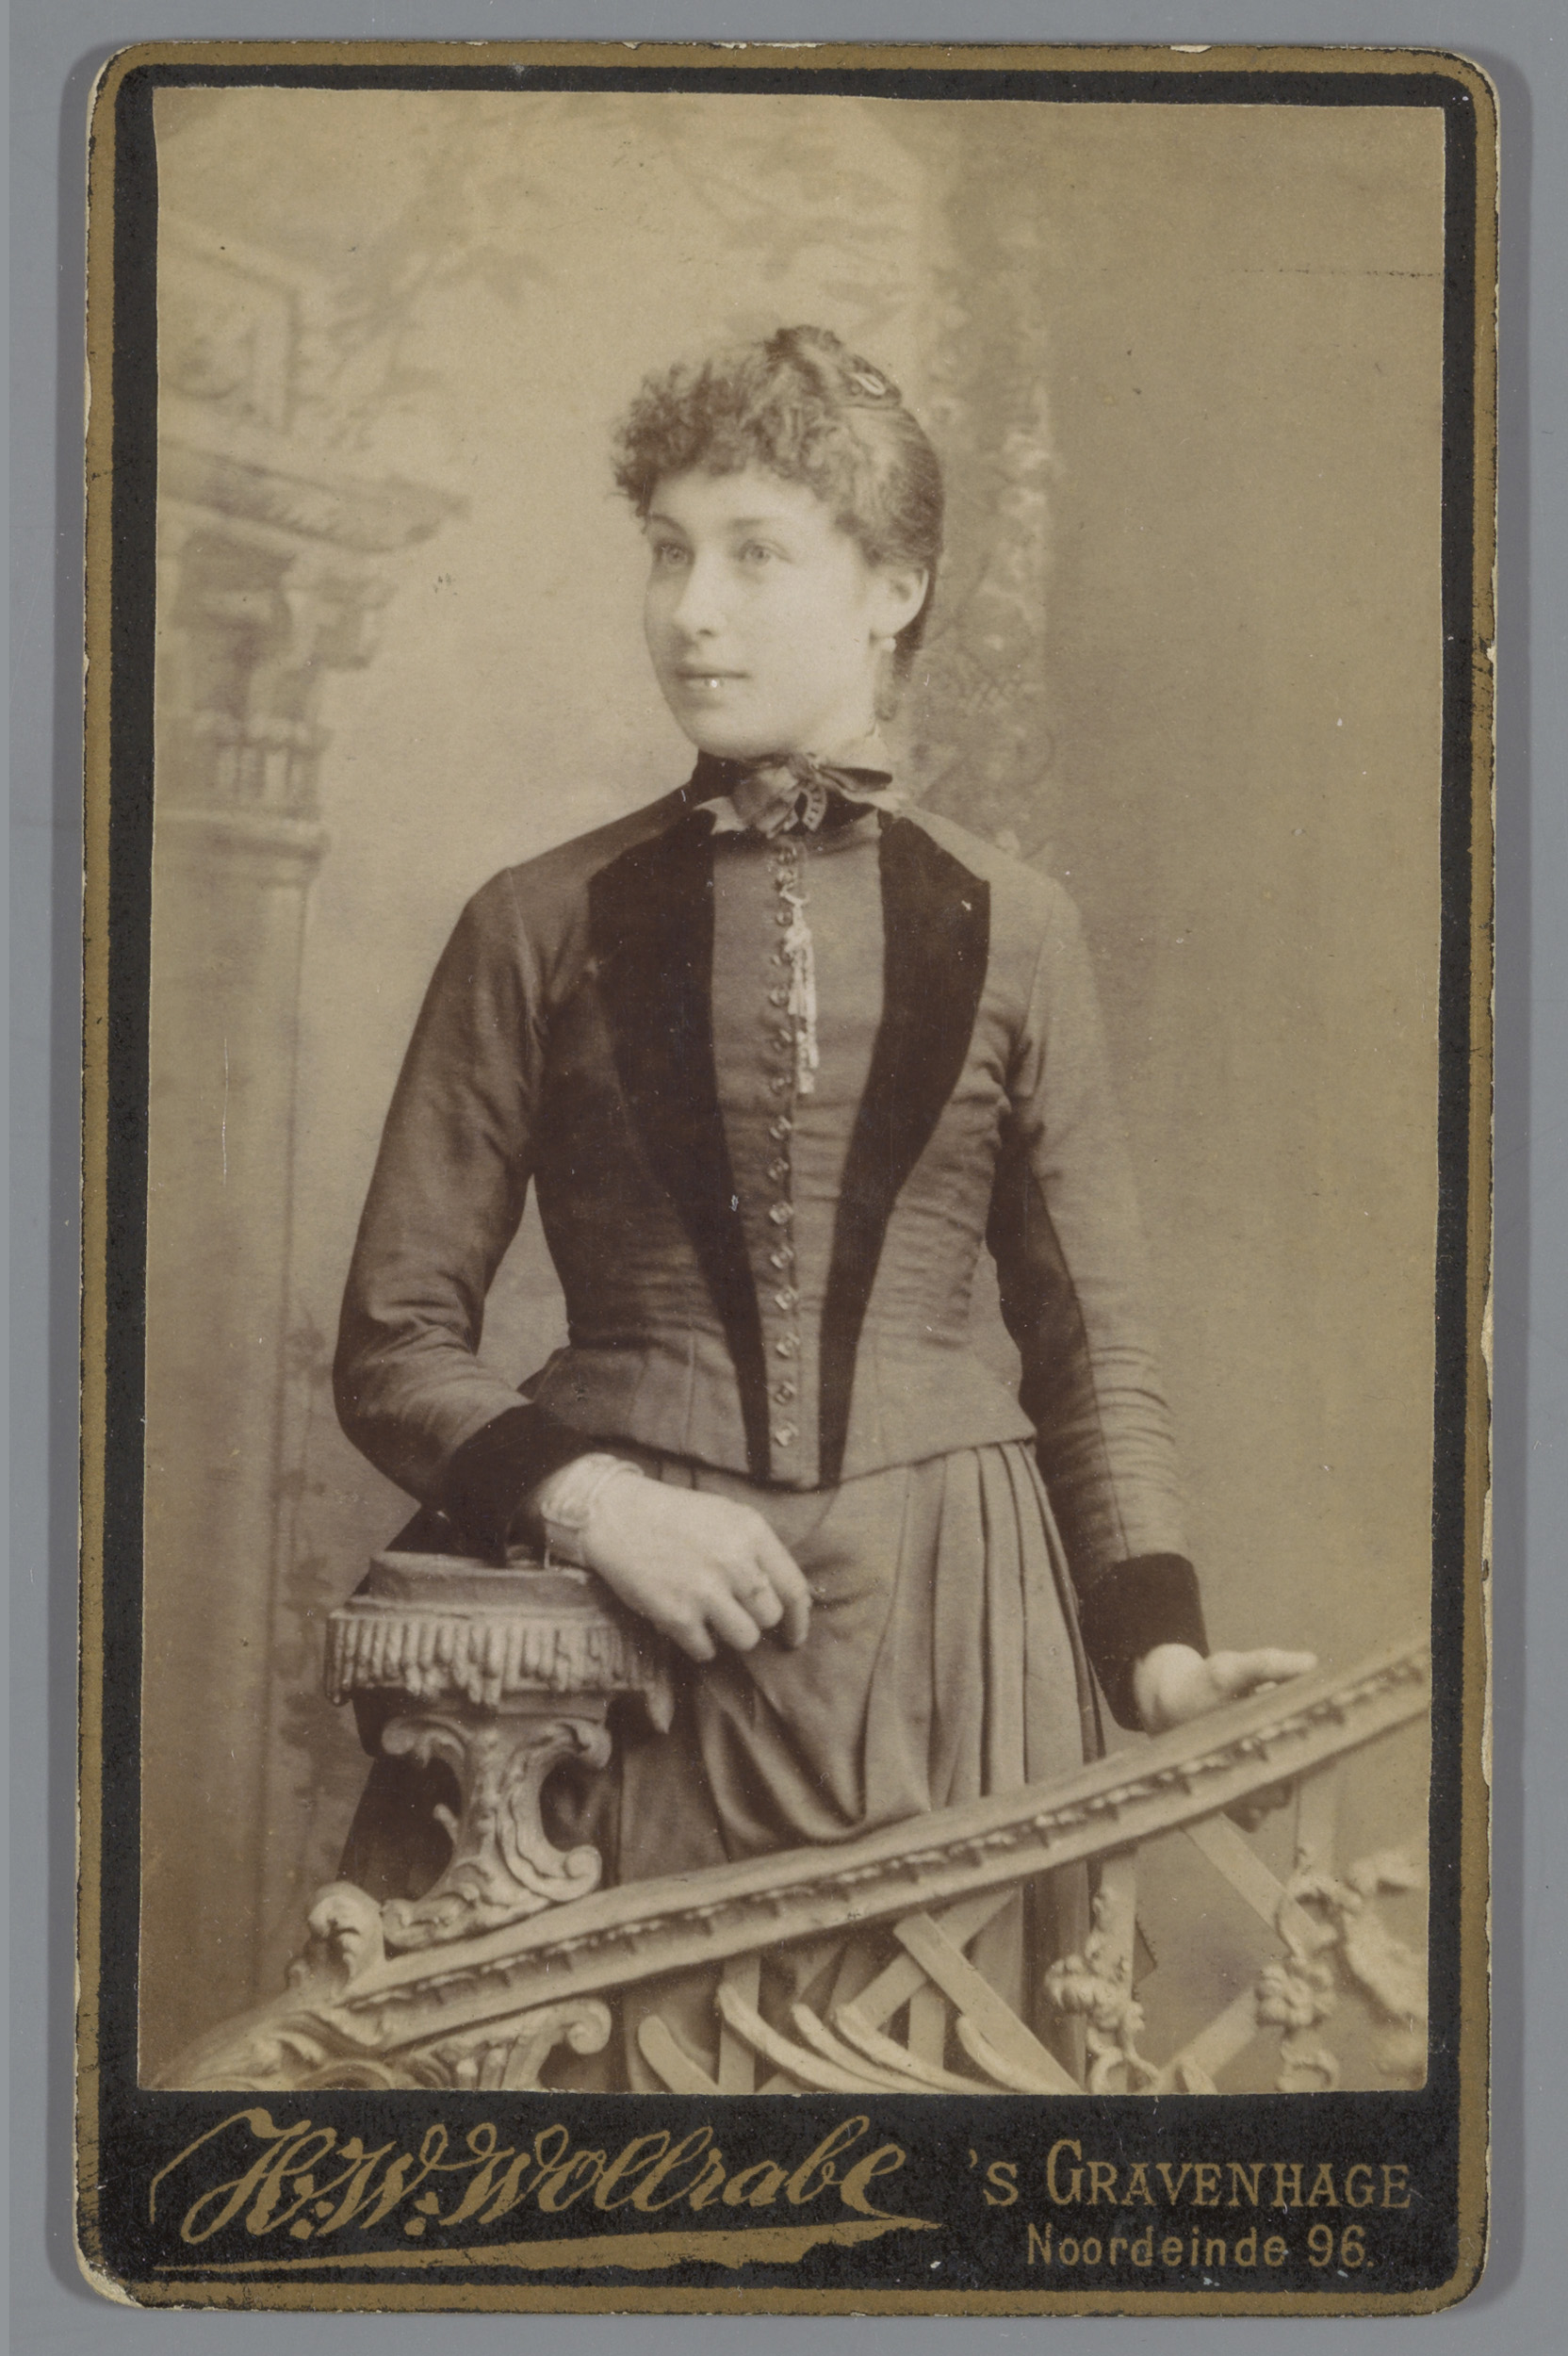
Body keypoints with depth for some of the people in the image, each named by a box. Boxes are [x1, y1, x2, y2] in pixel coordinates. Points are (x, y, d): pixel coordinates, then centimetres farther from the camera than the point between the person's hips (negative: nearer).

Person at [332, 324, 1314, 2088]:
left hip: (950, 1631, 1)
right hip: (626, 1618, -1)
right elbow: (395, 1346, 5)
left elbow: (1093, 1350, 10)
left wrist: (1156, 1647, -3)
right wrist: (586, 1494, -13)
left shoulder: (1009, 930, 7)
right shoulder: (542, 929, 4)